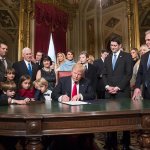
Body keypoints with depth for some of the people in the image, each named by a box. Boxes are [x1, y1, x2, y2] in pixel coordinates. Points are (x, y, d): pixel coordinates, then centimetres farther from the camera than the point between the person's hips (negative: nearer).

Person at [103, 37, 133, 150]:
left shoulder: (127, 56, 2)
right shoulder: (108, 58, 17)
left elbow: (129, 74, -7)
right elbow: (104, 74, 14)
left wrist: (118, 87, -13)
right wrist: (107, 86, -4)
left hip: (122, 91, -4)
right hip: (109, 92, 4)